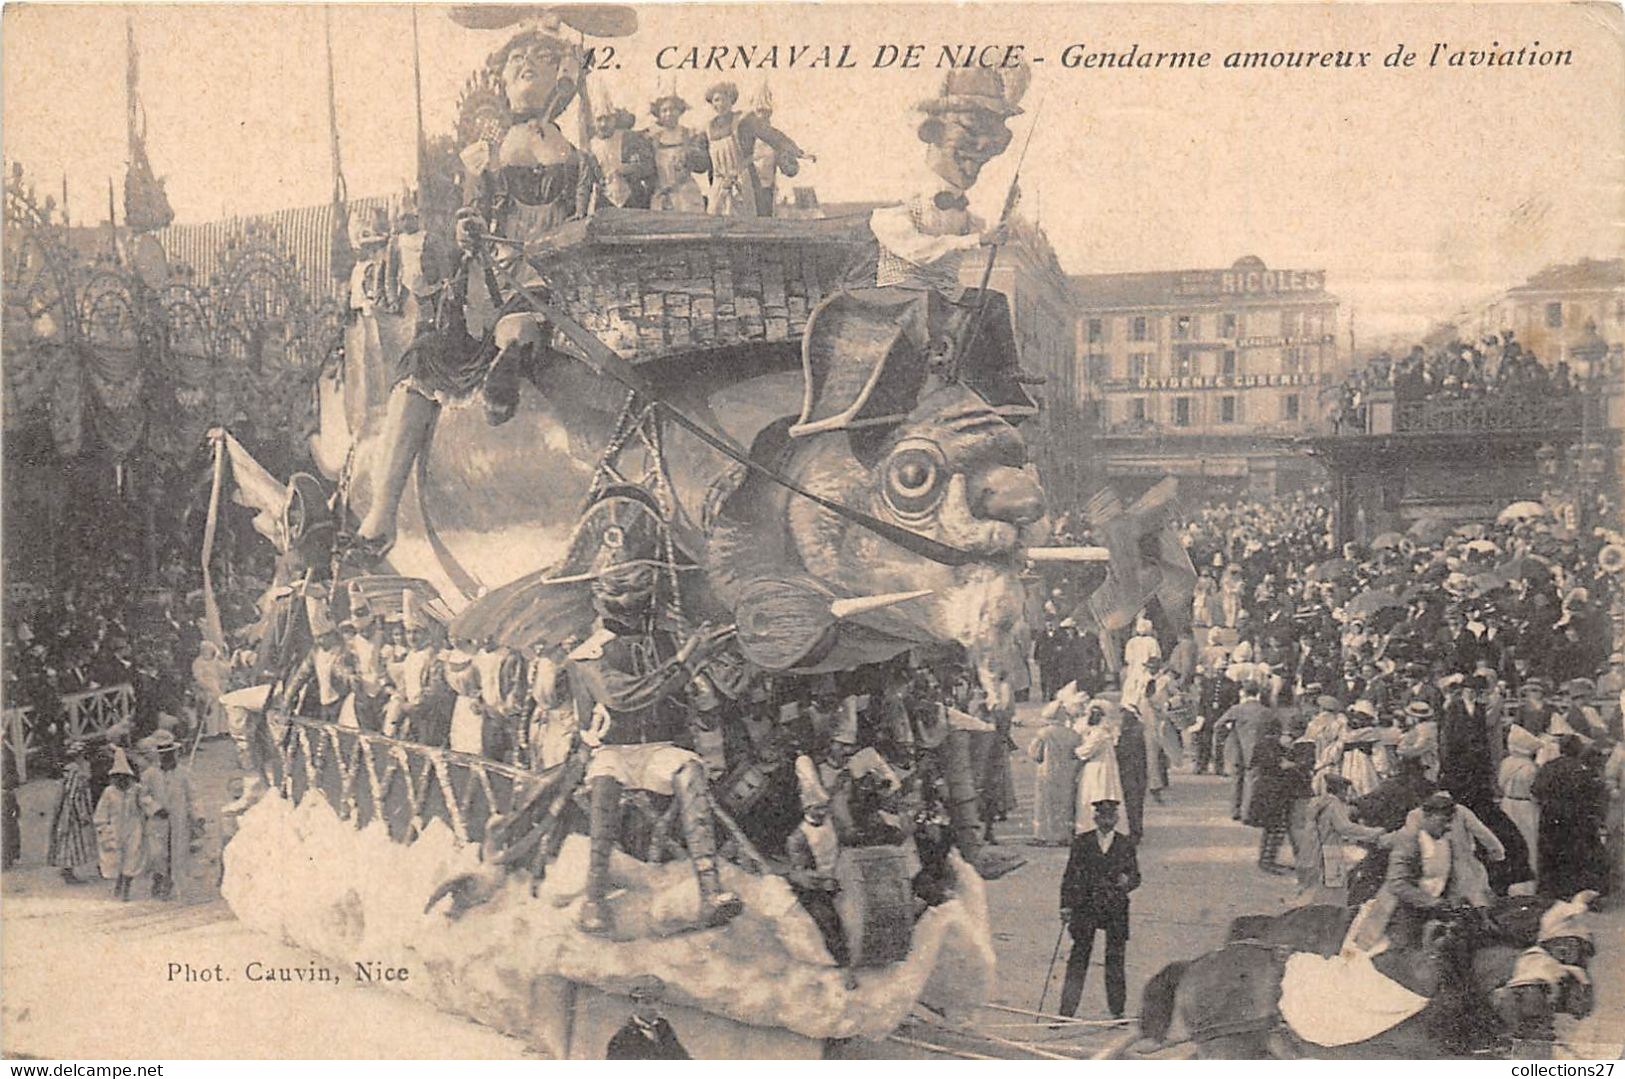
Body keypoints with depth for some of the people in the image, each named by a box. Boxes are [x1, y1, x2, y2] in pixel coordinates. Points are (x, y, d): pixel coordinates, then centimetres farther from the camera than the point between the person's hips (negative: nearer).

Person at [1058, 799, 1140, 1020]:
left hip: (1115, 909, 1)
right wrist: (1066, 905, -3)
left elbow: (1136, 875, 8)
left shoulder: (1126, 844, 6)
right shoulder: (1082, 842, 4)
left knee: (1116, 959, 3)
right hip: (1085, 906, -1)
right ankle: (1066, 1012, 2)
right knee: (1078, 957, 0)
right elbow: (1070, 876, 4)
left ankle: (1117, 1011, 14)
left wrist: (1127, 881, -16)